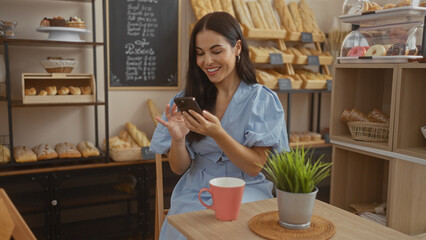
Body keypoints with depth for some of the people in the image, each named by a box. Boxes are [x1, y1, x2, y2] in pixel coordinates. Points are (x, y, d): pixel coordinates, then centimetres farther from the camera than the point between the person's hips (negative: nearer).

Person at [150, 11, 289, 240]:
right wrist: (178, 139, -17)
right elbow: (179, 168, 4)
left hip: (245, 191, -1)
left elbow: (255, 166, -9)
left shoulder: (261, 99, -4)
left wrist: (217, 134, -24)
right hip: (195, 193, 2)